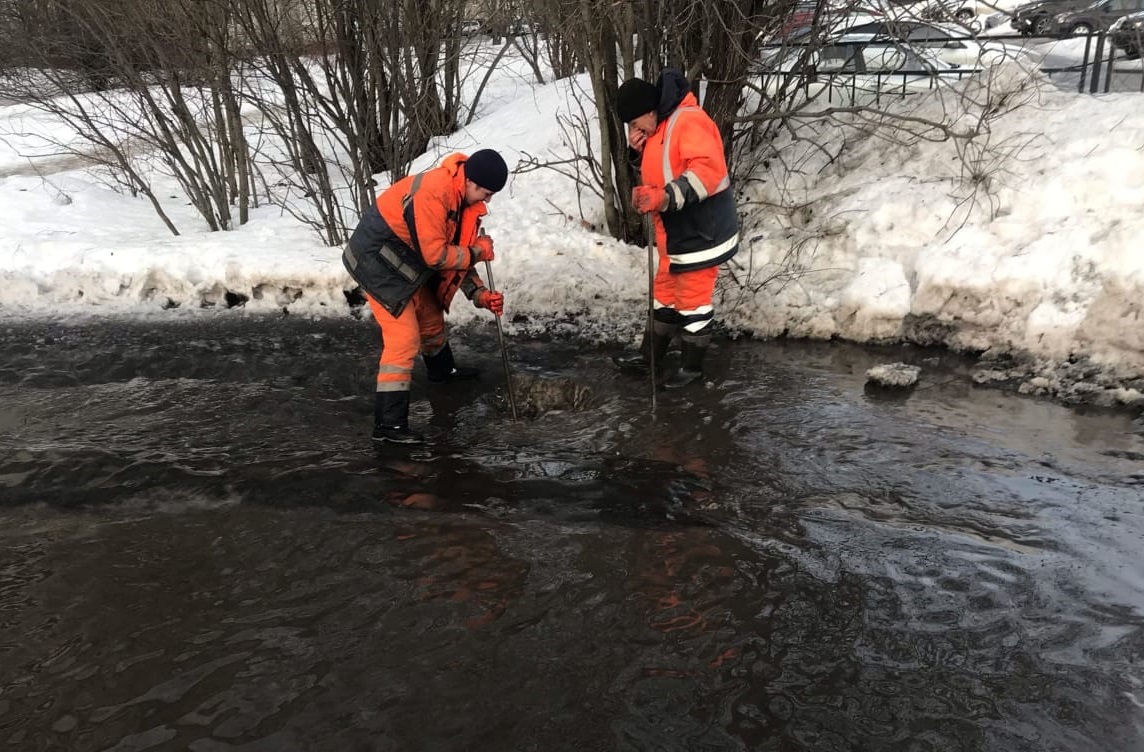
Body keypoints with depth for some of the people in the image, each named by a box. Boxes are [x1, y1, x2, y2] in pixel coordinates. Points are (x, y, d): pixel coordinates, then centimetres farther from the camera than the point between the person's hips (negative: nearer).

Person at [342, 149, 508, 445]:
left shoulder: (464, 200, 1)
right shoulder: (432, 193, -30)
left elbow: (456, 254, 7)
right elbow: (435, 255, -29)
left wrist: (480, 294, -3)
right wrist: (477, 252, -16)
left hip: (408, 263, 10)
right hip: (378, 262, -9)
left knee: (431, 317, 26)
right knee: (404, 338, -13)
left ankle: (441, 370, 55)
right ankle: (388, 424, -10)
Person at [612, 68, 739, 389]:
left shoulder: (689, 121, -20)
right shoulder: (659, 128, 11)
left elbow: (707, 170, -33)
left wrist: (665, 197, -41)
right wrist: (640, 149, 1)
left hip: (701, 231, -10)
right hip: (676, 231, 10)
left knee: (693, 298, 1)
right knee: (666, 291, 20)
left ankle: (692, 365, 16)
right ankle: (651, 353, 34)